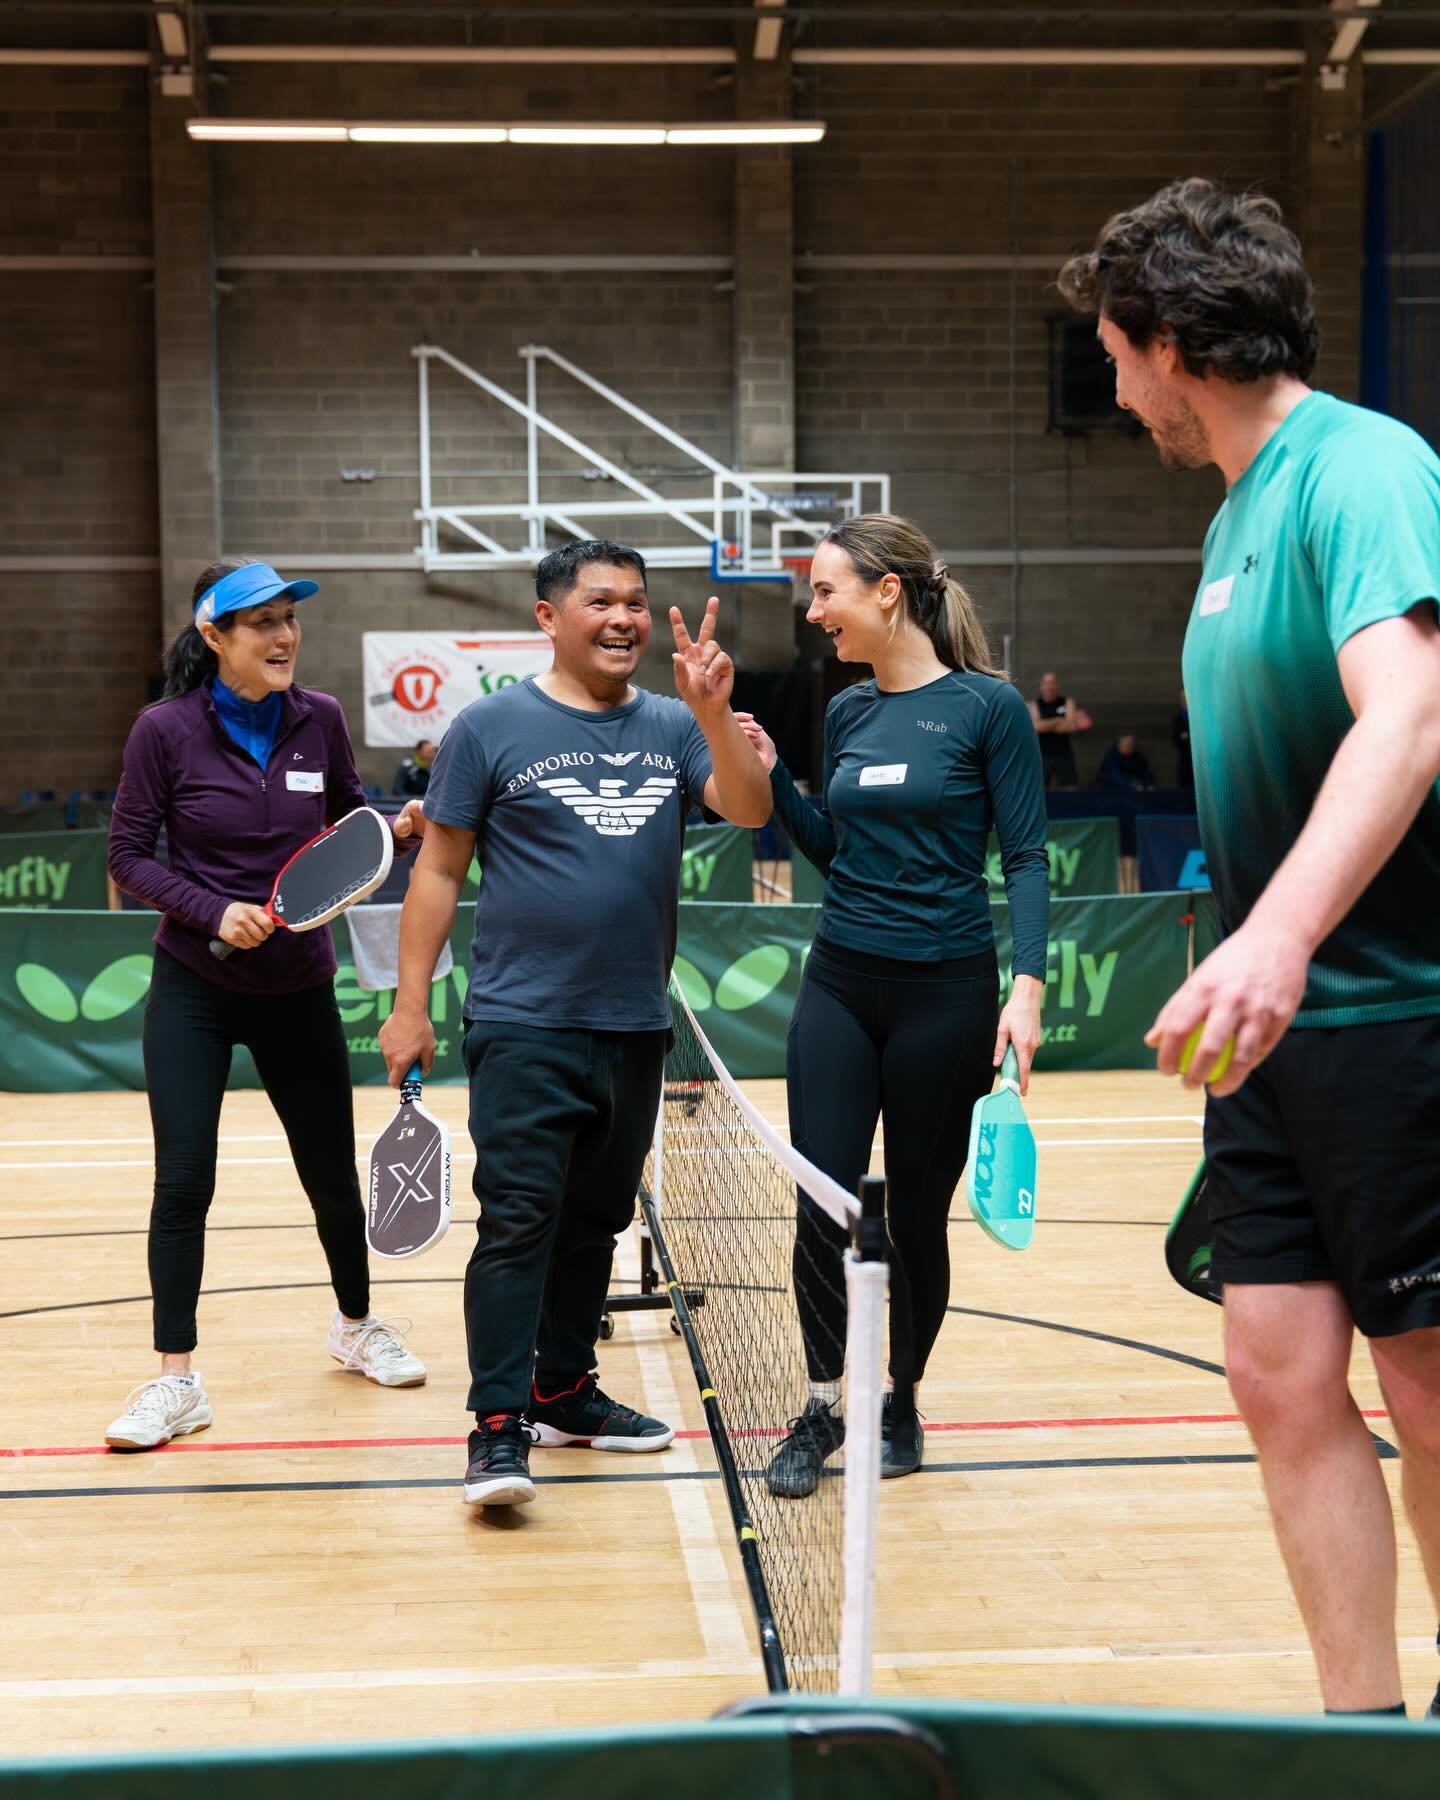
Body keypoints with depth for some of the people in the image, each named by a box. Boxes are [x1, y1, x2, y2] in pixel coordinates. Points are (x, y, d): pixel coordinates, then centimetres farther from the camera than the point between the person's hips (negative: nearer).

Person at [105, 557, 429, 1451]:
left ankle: (357, 1325, 36)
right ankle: (177, 1379, 4)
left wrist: (399, 828, -12)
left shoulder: (320, 719, -4)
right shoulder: (165, 730, -11)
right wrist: (214, 910, -21)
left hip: (299, 988, 2)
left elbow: (350, 820, 10)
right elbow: (129, 855, -7)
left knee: (333, 1174, 11)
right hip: (195, 986, -2)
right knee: (184, 1179, -7)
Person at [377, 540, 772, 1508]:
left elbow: (750, 809, -5)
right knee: (519, 1219, -10)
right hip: (524, 1026, -5)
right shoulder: (493, 725, -1)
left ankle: (565, 1391, 27)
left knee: (597, 1220, 14)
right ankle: (499, 1428, -7)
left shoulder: (673, 727, 9)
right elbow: (439, 868, 0)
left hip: (636, 1028, 5)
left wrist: (714, 713, -21)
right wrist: (410, 1006, -4)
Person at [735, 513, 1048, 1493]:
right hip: (841, 982, 5)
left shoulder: (987, 705, -9)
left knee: (916, 1214, 7)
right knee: (820, 1204, 0)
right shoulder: (847, 712, 8)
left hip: (946, 991, -4)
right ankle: (823, 1406, 15)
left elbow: (1026, 857, -8)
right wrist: (773, 774, 4)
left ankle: (900, 1405, 26)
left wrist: (1028, 986, -18)